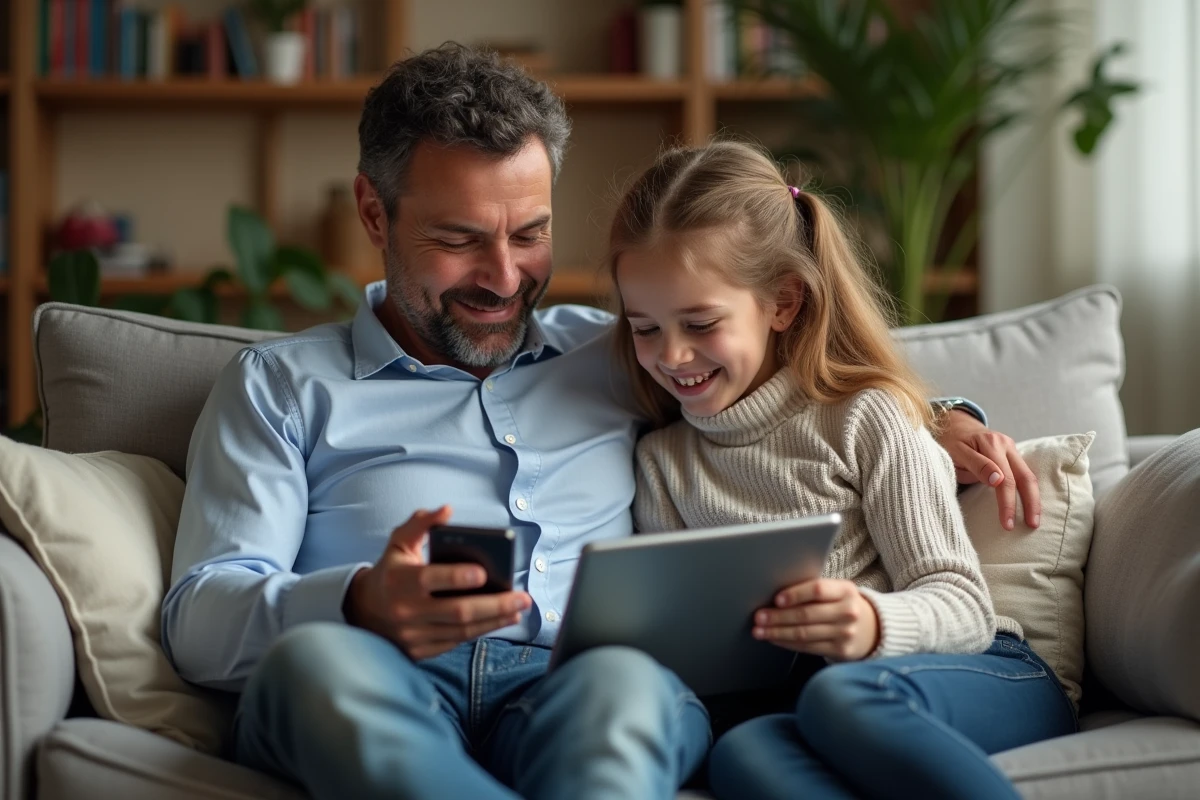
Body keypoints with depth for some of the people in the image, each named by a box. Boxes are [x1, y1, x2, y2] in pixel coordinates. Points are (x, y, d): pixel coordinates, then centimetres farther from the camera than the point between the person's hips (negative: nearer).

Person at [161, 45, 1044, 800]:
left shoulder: (612, 352, 28)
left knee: (622, 681, -37)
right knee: (313, 659, -39)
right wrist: (362, 605, -17)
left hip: (570, 696, 2)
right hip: (381, 698, -1)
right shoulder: (279, 384, 18)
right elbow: (199, 617, 6)